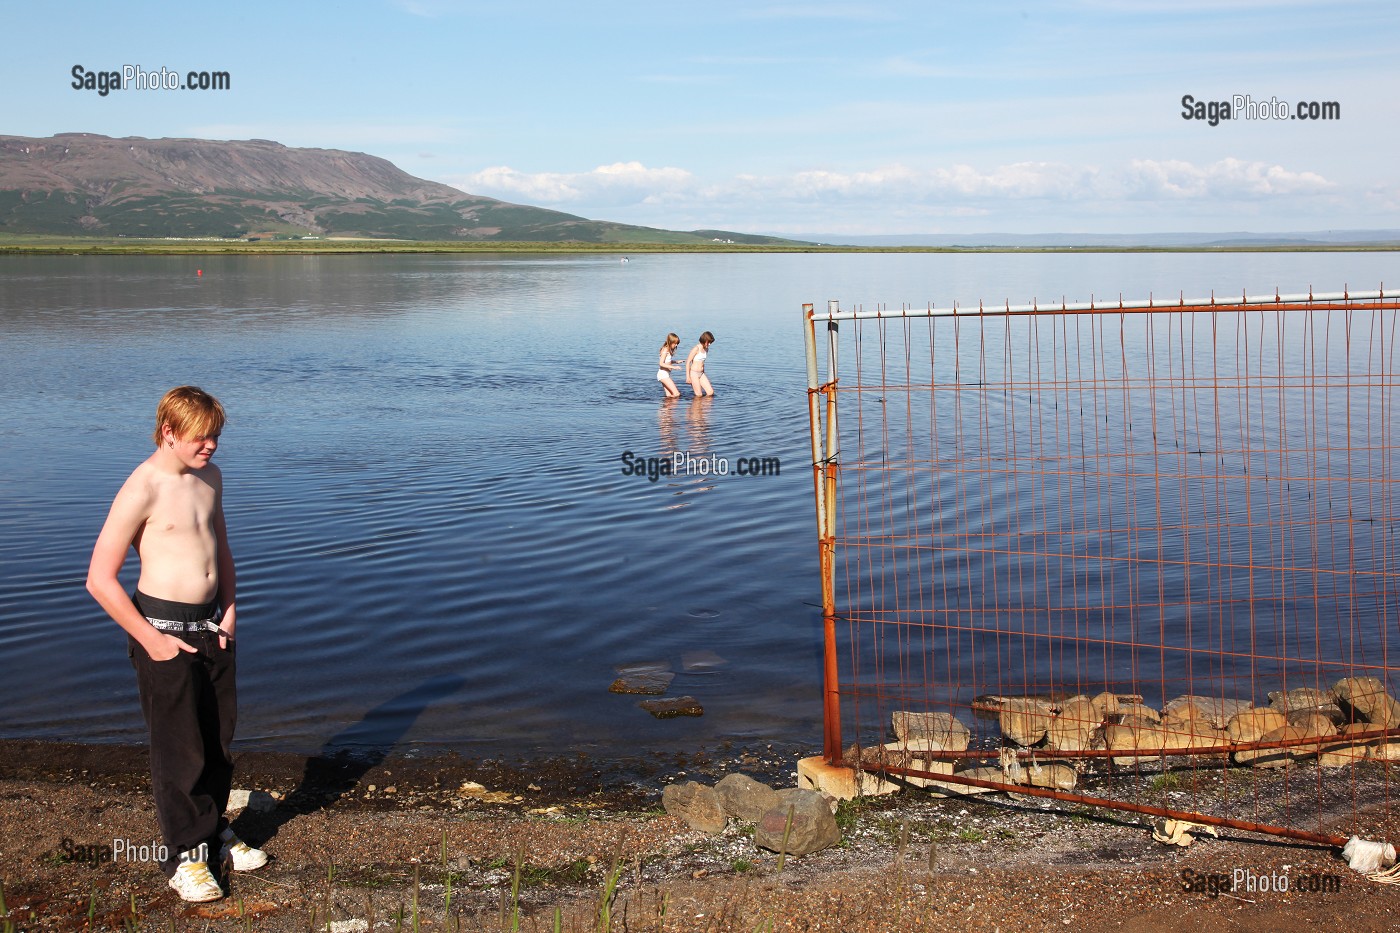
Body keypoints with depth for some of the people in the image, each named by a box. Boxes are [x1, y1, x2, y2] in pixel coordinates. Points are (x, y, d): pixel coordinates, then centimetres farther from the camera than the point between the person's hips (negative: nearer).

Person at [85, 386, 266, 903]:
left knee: (219, 738, 16)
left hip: (211, 626, 7)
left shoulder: (210, 477, 6)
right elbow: (100, 579, -18)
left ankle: (215, 832, 34)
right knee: (178, 747, 2)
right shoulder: (141, 490, -17)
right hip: (163, 629, -7)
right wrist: (150, 640, -15)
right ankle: (184, 857, 17)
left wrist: (229, 608, 10)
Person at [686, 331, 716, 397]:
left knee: (711, 392, -1)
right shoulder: (696, 349, -15)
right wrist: (687, 376, -15)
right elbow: (688, 362, -14)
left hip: (701, 374, 7)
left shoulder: (706, 349, 8)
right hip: (694, 373, -7)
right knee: (699, 395, -5)